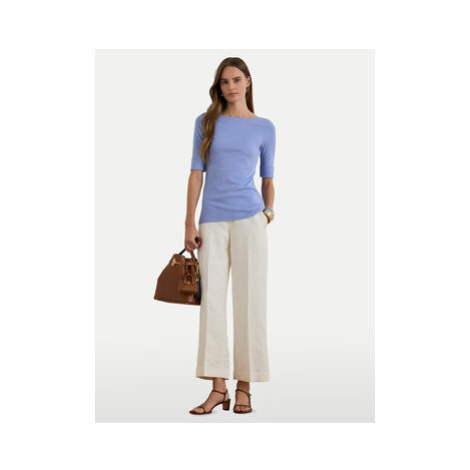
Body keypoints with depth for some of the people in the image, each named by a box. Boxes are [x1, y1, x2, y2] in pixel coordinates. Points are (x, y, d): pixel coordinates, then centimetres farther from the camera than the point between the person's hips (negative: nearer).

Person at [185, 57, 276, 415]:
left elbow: (268, 178, 13)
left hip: (249, 217, -1)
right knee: (212, 298, -2)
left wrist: (268, 212, 3)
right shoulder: (206, 122, 9)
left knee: (249, 299, -1)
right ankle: (218, 388, 3)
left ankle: (244, 388, 7)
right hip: (212, 220, 1)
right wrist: (190, 222, 0)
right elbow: (197, 173, 6)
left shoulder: (264, 128, 7)